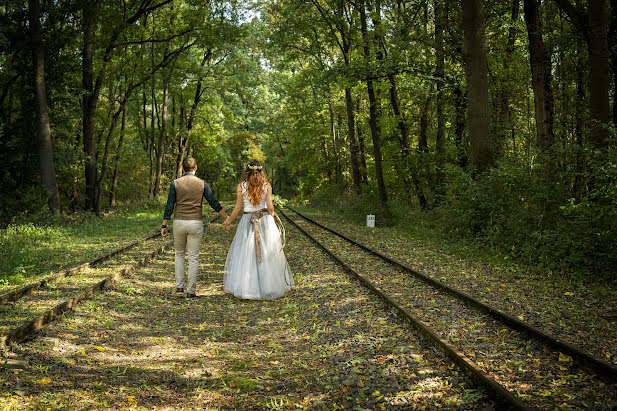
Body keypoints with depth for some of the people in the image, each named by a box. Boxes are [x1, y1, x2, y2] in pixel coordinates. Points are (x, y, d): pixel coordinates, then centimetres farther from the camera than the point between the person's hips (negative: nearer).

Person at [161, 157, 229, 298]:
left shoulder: (175, 183, -1)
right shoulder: (202, 183, -1)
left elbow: (169, 206, -2)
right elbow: (214, 203, 1)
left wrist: (164, 226, 5)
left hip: (179, 223, 1)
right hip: (195, 223, -1)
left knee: (179, 254, 18)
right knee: (193, 258, 4)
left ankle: (179, 287, 12)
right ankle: (190, 291, 5)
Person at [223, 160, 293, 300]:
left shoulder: (241, 186, -3)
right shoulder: (266, 185, -1)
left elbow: (238, 207, -3)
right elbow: (270, 206, -7)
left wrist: (229, 221, 10)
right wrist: (272, 214, 14)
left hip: (247, 221, -1)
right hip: (265, 220, 1)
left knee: (246, 255, 5)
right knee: (267, 254, 9)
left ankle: (245, 288, 5)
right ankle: (269, 287, 14)